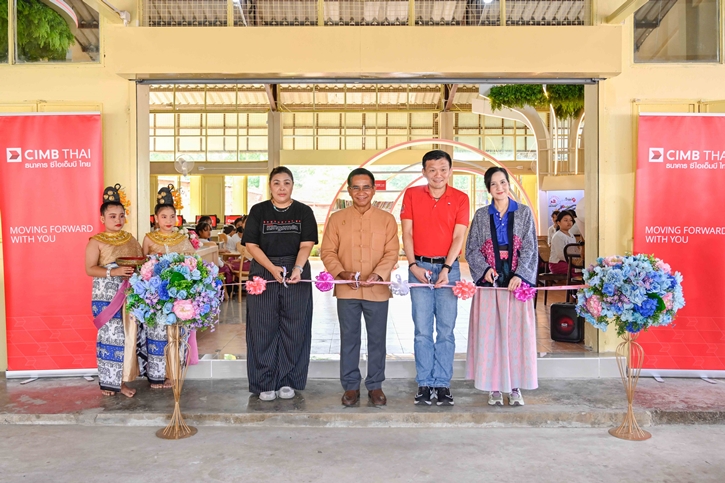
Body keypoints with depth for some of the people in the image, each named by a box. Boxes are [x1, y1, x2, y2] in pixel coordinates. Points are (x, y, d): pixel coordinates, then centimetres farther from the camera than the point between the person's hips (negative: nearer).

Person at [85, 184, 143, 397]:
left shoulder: (130, 239, 11)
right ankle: (109, 380, 11)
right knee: (110, 335, -3)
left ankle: (120, 379, 15)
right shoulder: (96, 241, -4)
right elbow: (90, 269, -10)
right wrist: (113, 271, -23)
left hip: (129, 295, 4)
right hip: (106, 296, -4)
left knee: (126, 335, 5)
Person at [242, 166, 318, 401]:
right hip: (263, 274, 0)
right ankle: (265, 383, 11)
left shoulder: (304, 212, 5)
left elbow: (306, 244, -2)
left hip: (296, 275, 0)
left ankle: (287, 382, 15)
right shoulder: (259, 211, 5)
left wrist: (297, 269, -20)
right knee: (263, 330, 1)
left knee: (294, 330, 3)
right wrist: (273, 268, -14)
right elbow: (251, 244, -1)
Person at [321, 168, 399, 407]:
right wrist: (342, 273, -14)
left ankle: (375, 385, 22)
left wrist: (377, 275, -17)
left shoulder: (386, 219, 4)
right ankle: (350, 386, 21)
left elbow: (392, 252, -2)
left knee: (377, 339, 8)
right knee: (349, 339, 9)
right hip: (346, 290, 1)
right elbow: (327, 251, 2)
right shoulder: (337, 219, 5)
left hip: (377, 290, 0)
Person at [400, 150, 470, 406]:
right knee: (422, 330, 2)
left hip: (448, 268, 0)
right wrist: (413, 265, -9)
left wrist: (446, 269, -14)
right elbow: (407, 233, 2)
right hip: (419, 267, 0)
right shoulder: (412, 195, 6)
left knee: (446, 330, 2)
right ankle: (424, 384, 10)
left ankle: (442, 384, 11)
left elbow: (458, 237, -3)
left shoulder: (460, 198, 3)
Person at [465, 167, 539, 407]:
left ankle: (515, 387, 11)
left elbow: (530, 247, 0)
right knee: (490, 333, 0)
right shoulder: (481, 215, 8)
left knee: (516, 332, 1)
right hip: (489, 281, 1)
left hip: (517, 280, 0)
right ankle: (494, 387, 9)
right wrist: (485, 268, -12)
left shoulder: (524, 212, 6)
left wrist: (519, 275, -13)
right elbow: (471, 249, 6)